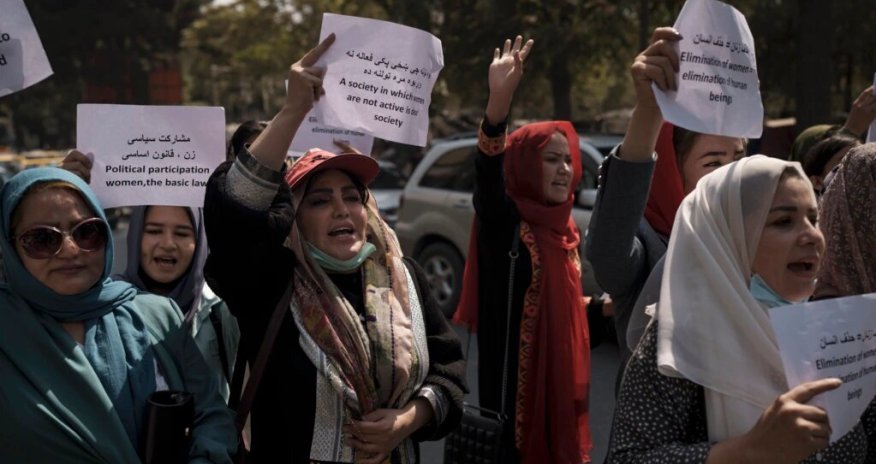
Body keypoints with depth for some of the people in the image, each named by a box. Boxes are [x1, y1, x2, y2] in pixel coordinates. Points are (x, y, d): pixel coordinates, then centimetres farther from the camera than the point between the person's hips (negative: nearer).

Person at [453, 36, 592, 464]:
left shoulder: (565, 230, 10)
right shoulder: (504, 223, -13)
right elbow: (488, 174, -35)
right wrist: (499, 100, -49)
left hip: (561, 376, 8)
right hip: (517, 378, -7)